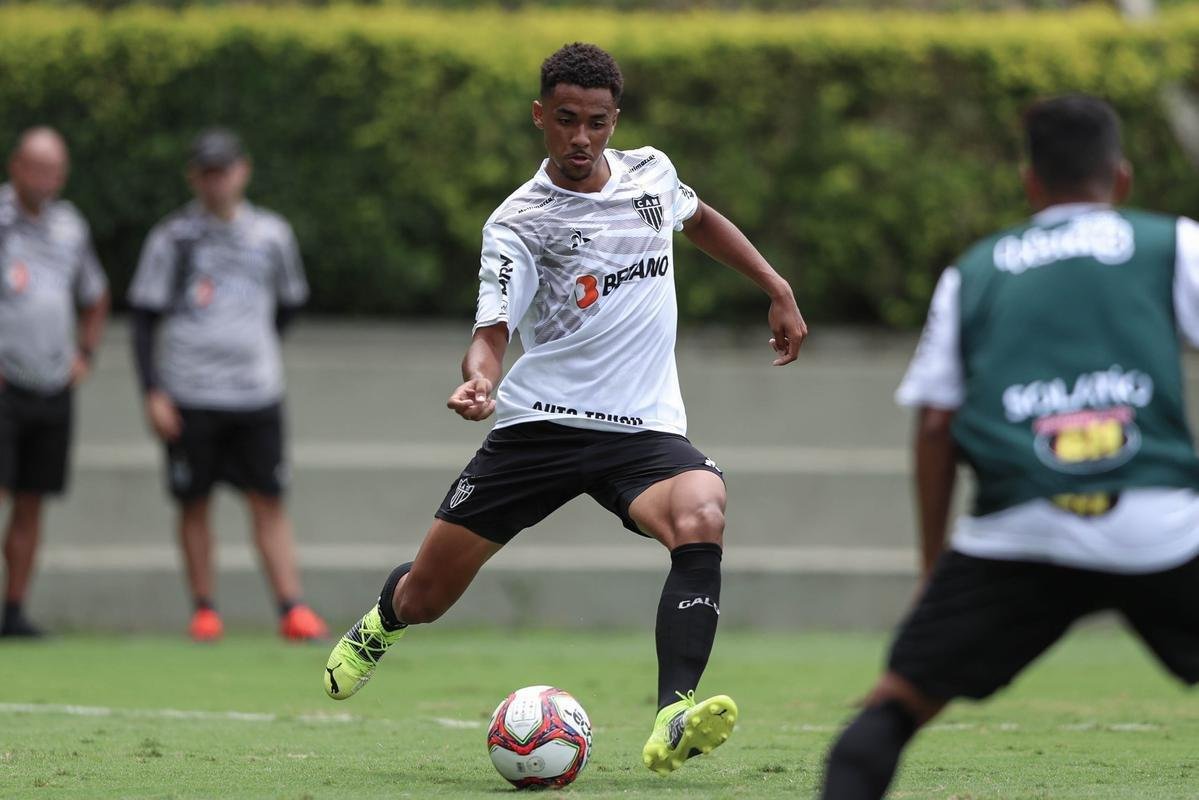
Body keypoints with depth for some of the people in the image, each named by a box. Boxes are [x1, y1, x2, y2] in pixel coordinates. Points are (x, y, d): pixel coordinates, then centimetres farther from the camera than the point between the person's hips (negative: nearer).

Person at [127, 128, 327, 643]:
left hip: (257, 393, 1)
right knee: (194, 504, 3)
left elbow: (289, 303, 24)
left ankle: (291, 609, -6)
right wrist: (152, 393, -7)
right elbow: (144, 319, 0)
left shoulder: (272, 234, 8)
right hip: (190, 397, -1)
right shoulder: (172, 238, 0)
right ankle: (204, 610, 10)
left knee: (269, 503, -3)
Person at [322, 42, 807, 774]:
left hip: (644, 427, 2)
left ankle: (673, 725, -41)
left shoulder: (651, 172, 6)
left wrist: (780, 291, 28)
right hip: (541, 422, -2)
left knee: (701, 519, -33)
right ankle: (380, 626, 44)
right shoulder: (519, 222, -7)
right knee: (426, 596, 4)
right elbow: (493, 330, -15)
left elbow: (698, 217, 29)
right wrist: (479, 378, -38)